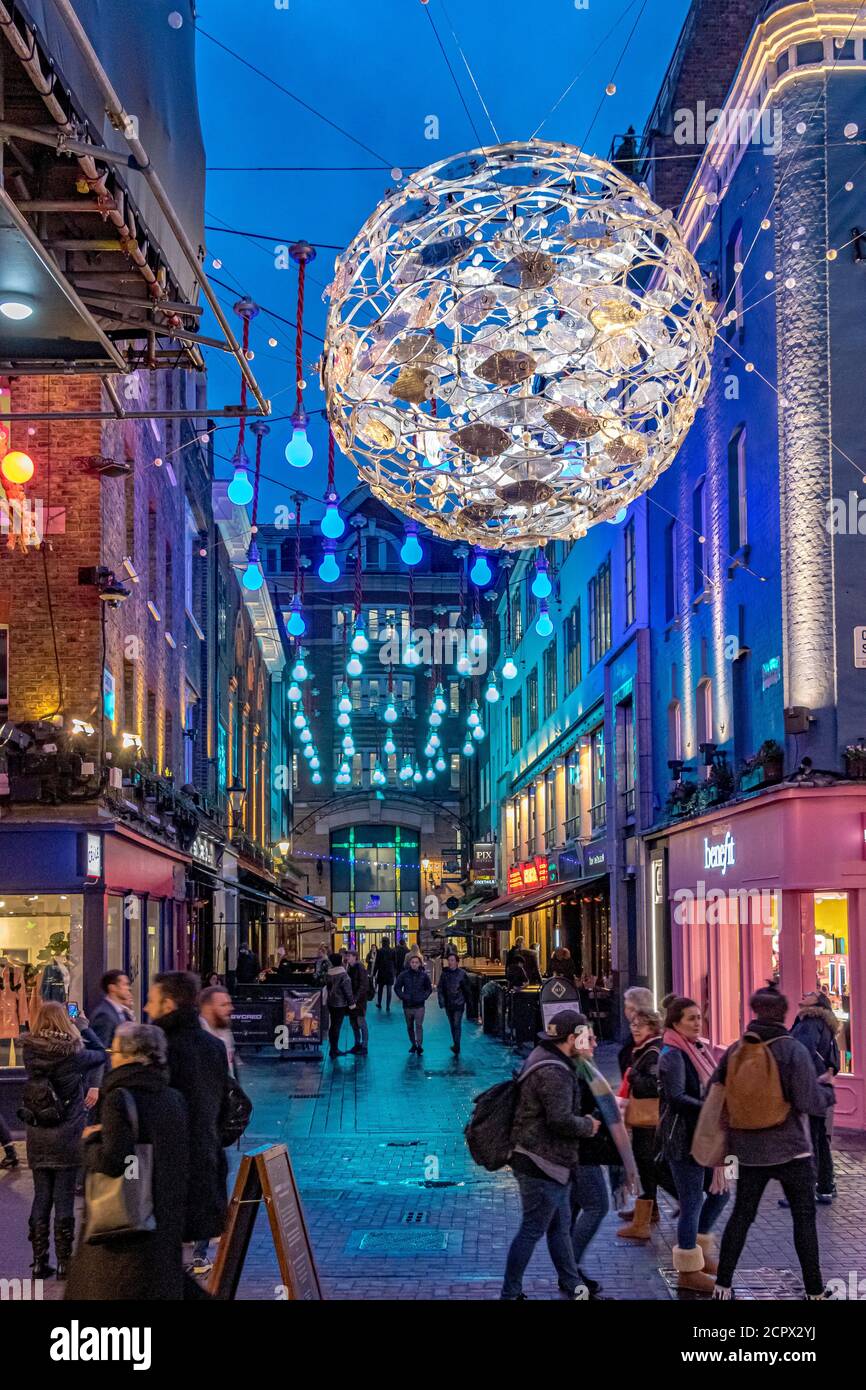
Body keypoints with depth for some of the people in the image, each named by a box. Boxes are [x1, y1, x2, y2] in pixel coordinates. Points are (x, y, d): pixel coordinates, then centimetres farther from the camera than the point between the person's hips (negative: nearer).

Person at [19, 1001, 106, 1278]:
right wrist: (84, 1027, 14)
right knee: (64, 1198, 3)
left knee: (41, 1197, 11)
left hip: (36, 1135, 4)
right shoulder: (73, 1052, -14)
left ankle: (39, 1263, 15)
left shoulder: (29, 1051, -5)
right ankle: (64, 1263, 7)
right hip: (67, 1135, -4)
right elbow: (101, 1054, 4)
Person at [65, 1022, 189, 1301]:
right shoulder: (175, 1099, 6)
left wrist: (90, 1141, -5)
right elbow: (186, 1165, 10)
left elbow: (112, 1160, -21)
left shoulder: (118, 1099, -15)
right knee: (160, 1287, 13)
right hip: (166, 1223, 7)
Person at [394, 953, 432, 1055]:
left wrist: (424, 997, -2)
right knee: (410, 1027, 10)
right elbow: (397, 987, 8)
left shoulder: (424, 975, 1)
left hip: (419, 1005, -2)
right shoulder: (403, 974, -1)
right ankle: (413, 1044, 22)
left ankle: (419, 1045, -16)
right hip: (407, 1006, 2)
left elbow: (429, 989, 13)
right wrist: (402, 997, -5)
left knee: (419, 1025, -13)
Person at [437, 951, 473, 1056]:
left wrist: (469, 1002, 4)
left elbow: (467, 989, 3)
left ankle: (456, 1046, -16)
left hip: (459, 1004, -4)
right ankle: (456, 1047, 22)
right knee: (452, 1025, 11)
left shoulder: (462, 973, -2)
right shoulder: (444, 974, 4)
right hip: (448, 1004, 4)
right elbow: (440, 989, 5)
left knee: (457, 1024, -14)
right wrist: (441, 1001, -6)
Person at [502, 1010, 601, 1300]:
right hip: (541, 1164, -11)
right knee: (532, 1231, -1)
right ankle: (510, 1293, 8)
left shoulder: (545, 1059, 11)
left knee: (560, 1226, 20)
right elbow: (561, 1120, -28)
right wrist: (588, 1125, -10)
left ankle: (572, 1286, 31)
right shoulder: (553, 1073, -24)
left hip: (551, 1161, 11)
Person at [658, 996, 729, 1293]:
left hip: (703, 1136, 9)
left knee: (719, 1193, 15)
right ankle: (688, 1270, 11)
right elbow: (676, 1098, -25)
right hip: (683, 1138, -9)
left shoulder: (698, 1049, 12)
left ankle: (699, 1249, 33)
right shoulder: (673, 1055, -15)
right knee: (692, 1202, -1)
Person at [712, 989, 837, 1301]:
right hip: (791, 1149, -4)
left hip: (748, 1150, 4)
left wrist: (728, 1140, 18)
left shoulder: (734, 1051, -2)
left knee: (741, 1215, 13)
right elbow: (809, 1102, -17)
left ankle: (722, 1286, 14)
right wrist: (828, 1093, 4)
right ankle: (814, 1290, 14)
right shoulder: (793, 1050, -14)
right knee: (804, 1217, 9)